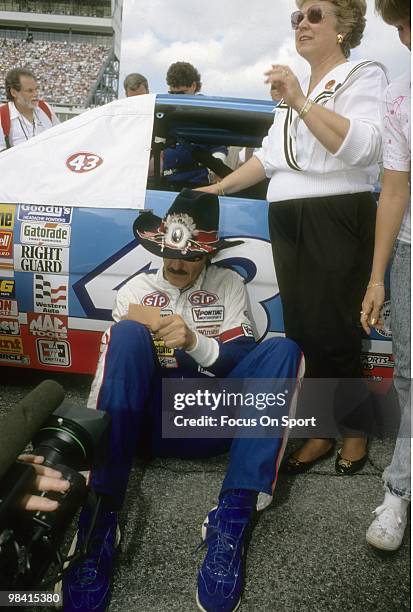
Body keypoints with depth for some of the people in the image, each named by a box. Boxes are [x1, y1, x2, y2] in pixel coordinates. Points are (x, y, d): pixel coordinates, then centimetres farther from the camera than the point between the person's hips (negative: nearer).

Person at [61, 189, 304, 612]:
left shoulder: (228, 285, 10)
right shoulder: (134, 290, 9)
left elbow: (243, 361, -2)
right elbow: (113, 366, 2)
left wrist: (195, 342, -22)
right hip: (153, 419, 0)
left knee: (283, 351, -21)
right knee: (127, 335, -27)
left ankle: (233, 516, -33)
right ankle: (99, 517, -33)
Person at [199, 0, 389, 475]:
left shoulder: (363, 75, 2)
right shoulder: (295, 88, 24)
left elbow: (361, 149, -16)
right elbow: (269, 157, 23)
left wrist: (301, 102, -19)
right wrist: (218, 189, 17)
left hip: (336, 220, -7)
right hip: (287, 222, 7)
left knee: (331, 336, -5)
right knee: (302, 334, 6)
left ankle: (356, 432, 17)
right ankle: (321, 432, 19)